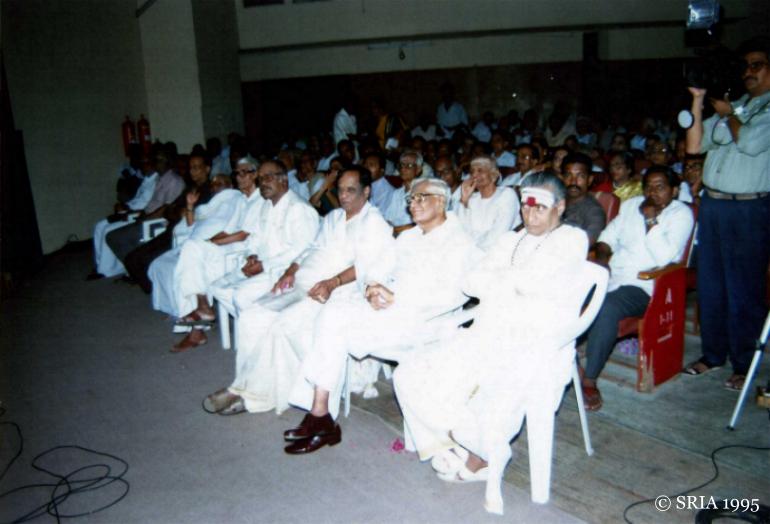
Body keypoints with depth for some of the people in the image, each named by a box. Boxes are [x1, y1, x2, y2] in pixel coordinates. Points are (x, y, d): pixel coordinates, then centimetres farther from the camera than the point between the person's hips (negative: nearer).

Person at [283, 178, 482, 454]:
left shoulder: (458, 242, -1)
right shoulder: (408, 237, 26)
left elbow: (452, 295, -15)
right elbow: (382, 270, 20)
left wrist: (397, 298, -18)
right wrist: (373, 288, -5)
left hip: (418, 318, -7)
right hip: (385, 307, 7)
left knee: (335, 319, -21)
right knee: (332, 312, -18)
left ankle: (320, 417, -10)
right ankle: (320, 418, -17)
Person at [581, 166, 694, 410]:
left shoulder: (681, 214, 0)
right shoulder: (631, 204, 19)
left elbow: (664, 256, -15)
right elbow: (609, 235, 21)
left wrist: (651, 220, -12)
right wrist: (602, 256, 0)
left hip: (643, 285, -5)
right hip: (610, 276, 6)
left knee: (607, 308, -37)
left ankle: (589, 380, -28)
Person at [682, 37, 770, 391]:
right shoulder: (733, 105, 16)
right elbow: (694, 146, 11)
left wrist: (728, 115, -2)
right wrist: (698, 104, 3)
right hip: (711, 203, 7)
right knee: (709, 283, 11)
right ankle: (712, 353, 24)